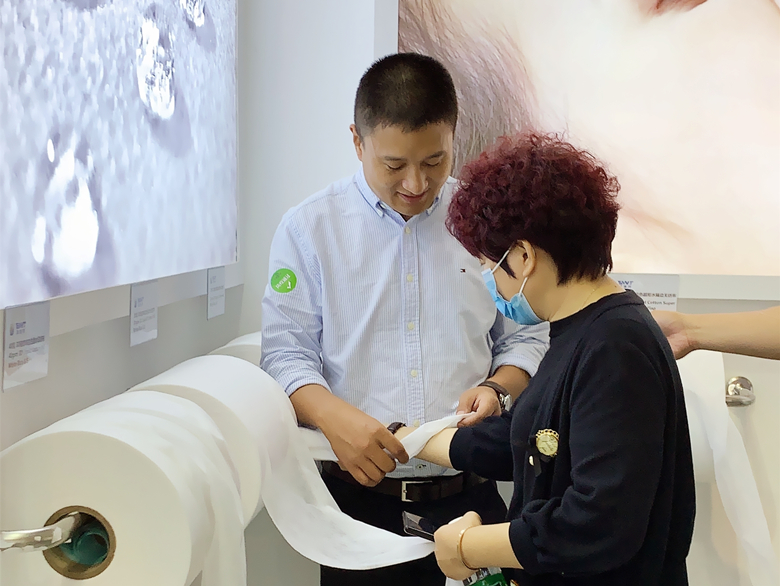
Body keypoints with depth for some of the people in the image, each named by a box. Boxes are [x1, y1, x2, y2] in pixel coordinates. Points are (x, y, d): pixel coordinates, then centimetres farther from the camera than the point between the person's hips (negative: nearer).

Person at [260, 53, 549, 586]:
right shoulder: (310, 229, 1)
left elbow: (527, 339, 10)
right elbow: (286, 352, -2)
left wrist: (496, 389, -10)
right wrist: (334, 417, -19)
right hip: (360, 496, -1)